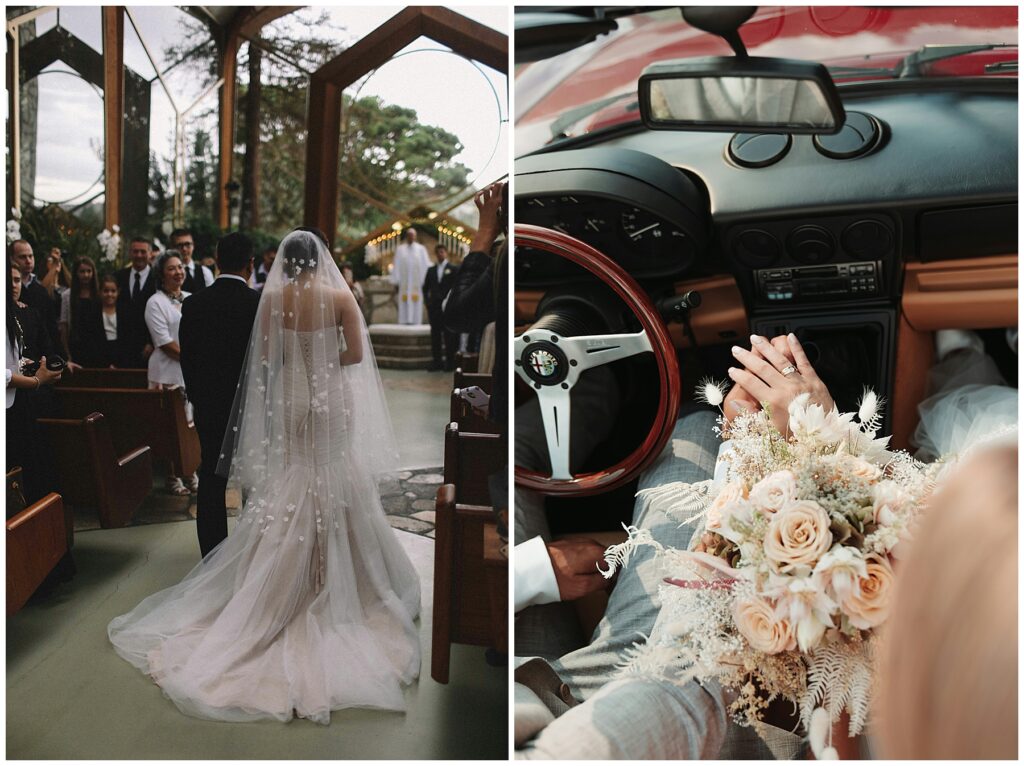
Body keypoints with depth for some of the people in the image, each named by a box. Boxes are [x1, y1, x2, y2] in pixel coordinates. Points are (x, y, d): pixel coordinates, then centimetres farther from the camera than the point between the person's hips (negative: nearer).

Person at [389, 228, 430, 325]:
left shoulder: (421, 249, 5)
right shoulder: (400, 249, 8)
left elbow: (425, 265, 3)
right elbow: (397, 265, 7)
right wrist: (396, 281, -1)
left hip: (417, 283, -1)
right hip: (404, 283, 1)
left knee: (416, 305, -3)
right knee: (404, 305, -2)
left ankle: (416, 322, -2)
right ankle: (404, 323, -1)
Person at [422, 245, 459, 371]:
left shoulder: (454, 269, 4)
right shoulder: (431, 270, 16)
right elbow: (425, 287, 18)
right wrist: (427, 301, 6)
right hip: (434, 307, 4)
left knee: (449, 335, -4)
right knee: (435, 334, 4)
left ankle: (450, 361, 1)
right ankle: (437, 361, 8)